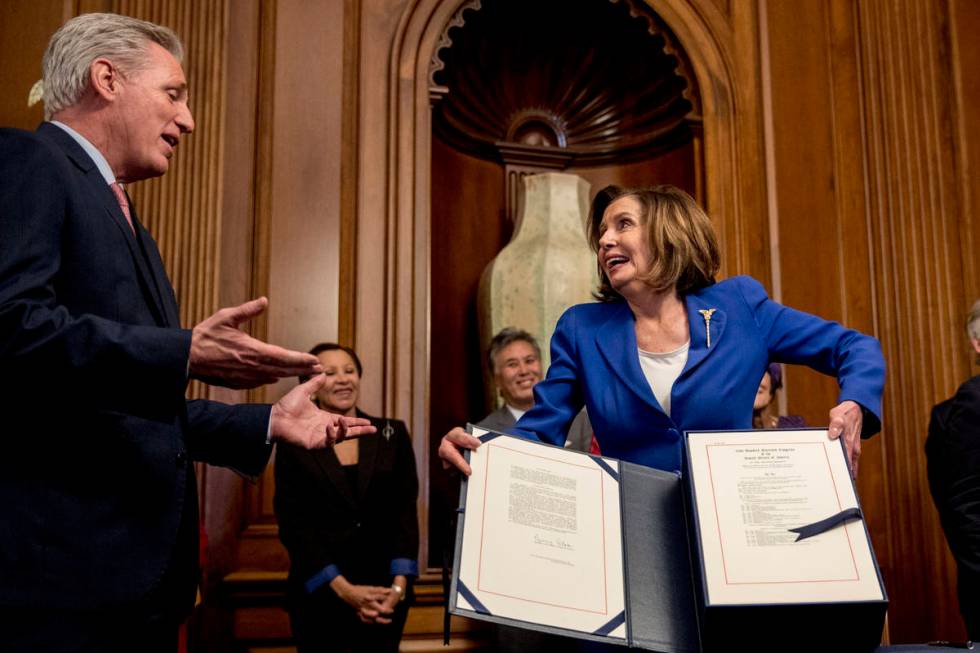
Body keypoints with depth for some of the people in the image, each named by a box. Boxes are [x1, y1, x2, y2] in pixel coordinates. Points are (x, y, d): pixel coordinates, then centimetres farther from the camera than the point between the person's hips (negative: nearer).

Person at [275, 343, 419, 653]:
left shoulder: (392, 434, 4)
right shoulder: (294, 444, -1)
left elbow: (406, 512, 0)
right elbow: (293, 525, -6)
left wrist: (399, 584, -12)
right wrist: (343, 589, -14)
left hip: (385, 592, 2)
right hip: (320, 593, -1)